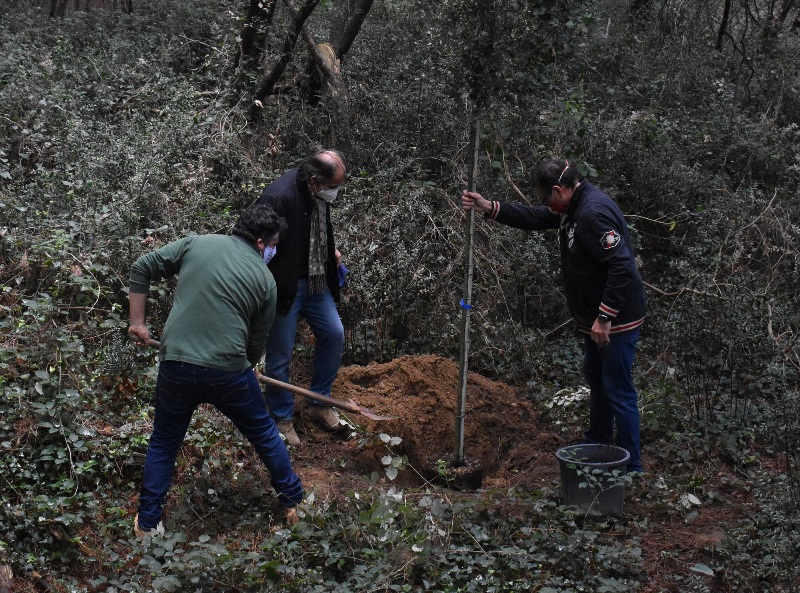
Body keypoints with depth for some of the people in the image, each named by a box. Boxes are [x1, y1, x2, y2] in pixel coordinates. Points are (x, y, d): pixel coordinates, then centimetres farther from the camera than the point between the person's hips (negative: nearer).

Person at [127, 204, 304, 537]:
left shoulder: (197, 244, 6)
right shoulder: (265, 279, 3)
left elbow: (141, 269, 6)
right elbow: (257, 342, 9)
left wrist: (137, 322, 12)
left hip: (176, 368, 1)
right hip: (228, 372, -1)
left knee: (163, 443, 21)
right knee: (264, 434, 22)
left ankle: (147, 523, 23)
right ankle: (291, 501, 35)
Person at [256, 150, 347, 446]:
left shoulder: (319, 193, -1)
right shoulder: (278, 197, -27)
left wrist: (331, 251, 12)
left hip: (315, 281, 8)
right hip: (285, 286, -8)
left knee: (334, 335, 11)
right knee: (280, 354, 3)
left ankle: (319, 403, 28)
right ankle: (282, 419, 21)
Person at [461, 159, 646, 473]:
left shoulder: (594, 213, -27)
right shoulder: (573, 207, 6)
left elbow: (622, 268, -31)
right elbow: (533, 218, 17)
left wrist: (604, 317, -28)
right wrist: (488, 207, 7)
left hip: (616, 319, -11)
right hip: (596, 317, 11)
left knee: (618, 389, -4)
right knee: (596, 378, 24)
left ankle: (631, 467, 6)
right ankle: (597, 445, 42)